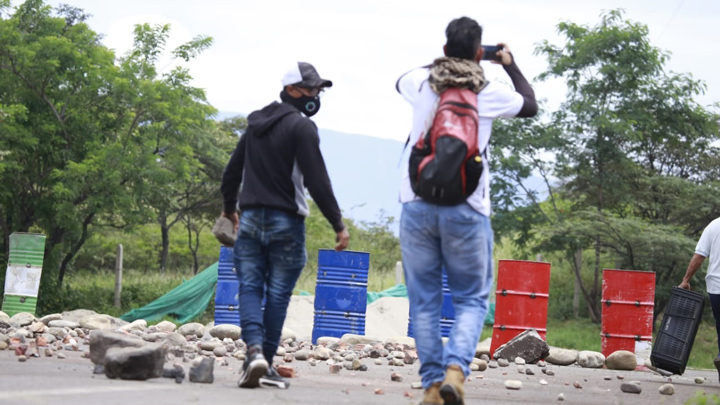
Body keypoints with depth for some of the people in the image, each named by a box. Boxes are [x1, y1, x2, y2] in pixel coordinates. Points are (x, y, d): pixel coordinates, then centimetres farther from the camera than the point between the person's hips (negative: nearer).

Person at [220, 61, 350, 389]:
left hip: (250, 219, 5)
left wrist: (229, 208, 39)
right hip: (285, 222, -5)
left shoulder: (255, 125, 15)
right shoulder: (301, 126, -7)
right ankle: (266, 364, 3)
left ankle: (255, 350, -18)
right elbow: (317, 181, -15)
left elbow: (232, 171, 23)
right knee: (277, 295, 2)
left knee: (250, 288, 3)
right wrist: (338, 224, -11)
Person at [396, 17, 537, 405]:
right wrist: (510, 64, 35)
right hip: (466, 209, -2)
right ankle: (455, 369, -14)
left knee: (424, 300, 8)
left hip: (417, 205, 2)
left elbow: (401, 80, 32)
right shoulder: (490, 92, 1)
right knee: (471, 299, 8)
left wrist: (446, 60, 40)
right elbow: (530, 105, 22)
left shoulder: (420, 82, 5)